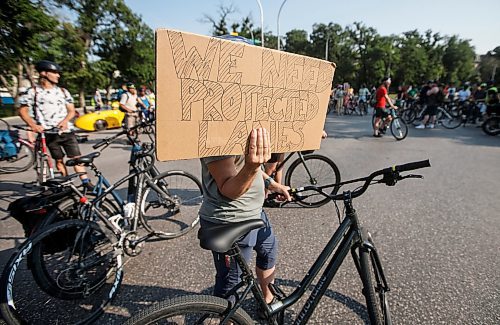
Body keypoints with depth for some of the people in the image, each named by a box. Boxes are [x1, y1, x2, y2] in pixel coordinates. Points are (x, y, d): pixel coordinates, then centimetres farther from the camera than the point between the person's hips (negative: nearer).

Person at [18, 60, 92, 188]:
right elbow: (23, 110, 3)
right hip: (49, 133, -2)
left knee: (76, 157, -3)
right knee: (59, 160, 4)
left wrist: (65, 121, -11)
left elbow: (71, 110, 8)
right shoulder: (33, 92, 2)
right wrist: (33, 125, -13)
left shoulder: (63, 91, 10)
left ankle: (86, 182, -1)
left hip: (67, 131, 2)